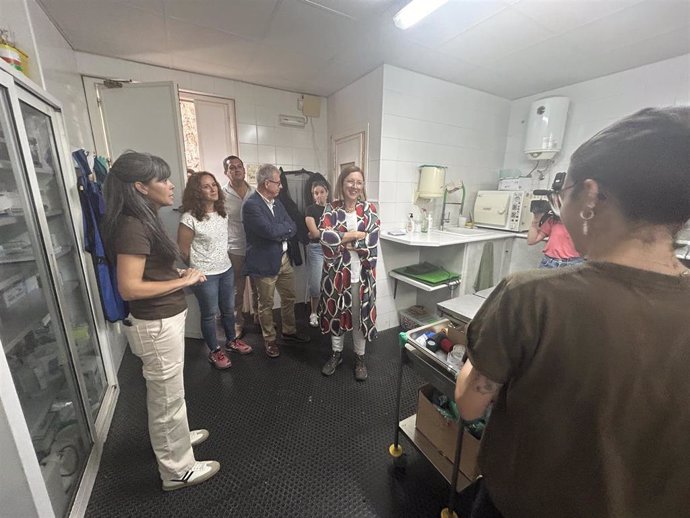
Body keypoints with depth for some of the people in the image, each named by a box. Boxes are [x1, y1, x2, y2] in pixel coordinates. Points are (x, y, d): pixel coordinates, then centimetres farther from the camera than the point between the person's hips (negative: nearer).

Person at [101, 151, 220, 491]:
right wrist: (184, 281, -18)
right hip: (156, 325, -9)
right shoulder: (132, 226, -21)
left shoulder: (143, 220, 8)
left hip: (165, 319, 9)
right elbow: (129, 288, -25)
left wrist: (180, 272, 2)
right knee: (167, 397, 10)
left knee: (167, 393, 27)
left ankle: (177, 437, 50)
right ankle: (176, 470, 32)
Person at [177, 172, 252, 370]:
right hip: (205, 275, -6)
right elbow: (183, 251, -10)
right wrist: (199, 268, 4)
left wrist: (224, 260, 14)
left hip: (226, 269, 6)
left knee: (228, 309, 19)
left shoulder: (222, 212, 2)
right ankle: (215, 351, 30)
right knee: (209, 314, 11)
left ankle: (231, 341, 41)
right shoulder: (190, 218, -18)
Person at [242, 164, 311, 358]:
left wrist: (280, 232, -16)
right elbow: (270, 231, -27)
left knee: (289, 298, 18)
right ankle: (270, 340, 30)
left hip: (284, 259, 8)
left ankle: (289, 331, 39)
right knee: (266, 304, 10)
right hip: (265, 263, -8)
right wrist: (286, 227, -9)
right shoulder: (251, 205, -17)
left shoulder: (276, 202, 8)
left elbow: (293, 227, 3)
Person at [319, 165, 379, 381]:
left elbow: (372, 243, -12)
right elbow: (325, 236, -18)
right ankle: (336, 353, 37)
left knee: (361, 315, 11)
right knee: (336, 313, 14)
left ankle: (359, 357, 33)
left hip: (361, 272, 0)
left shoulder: (369, 210, -1)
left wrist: (342, 240, -13)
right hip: (336, 271, 1)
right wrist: (357, 235, -16)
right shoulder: (331, 209, -1)